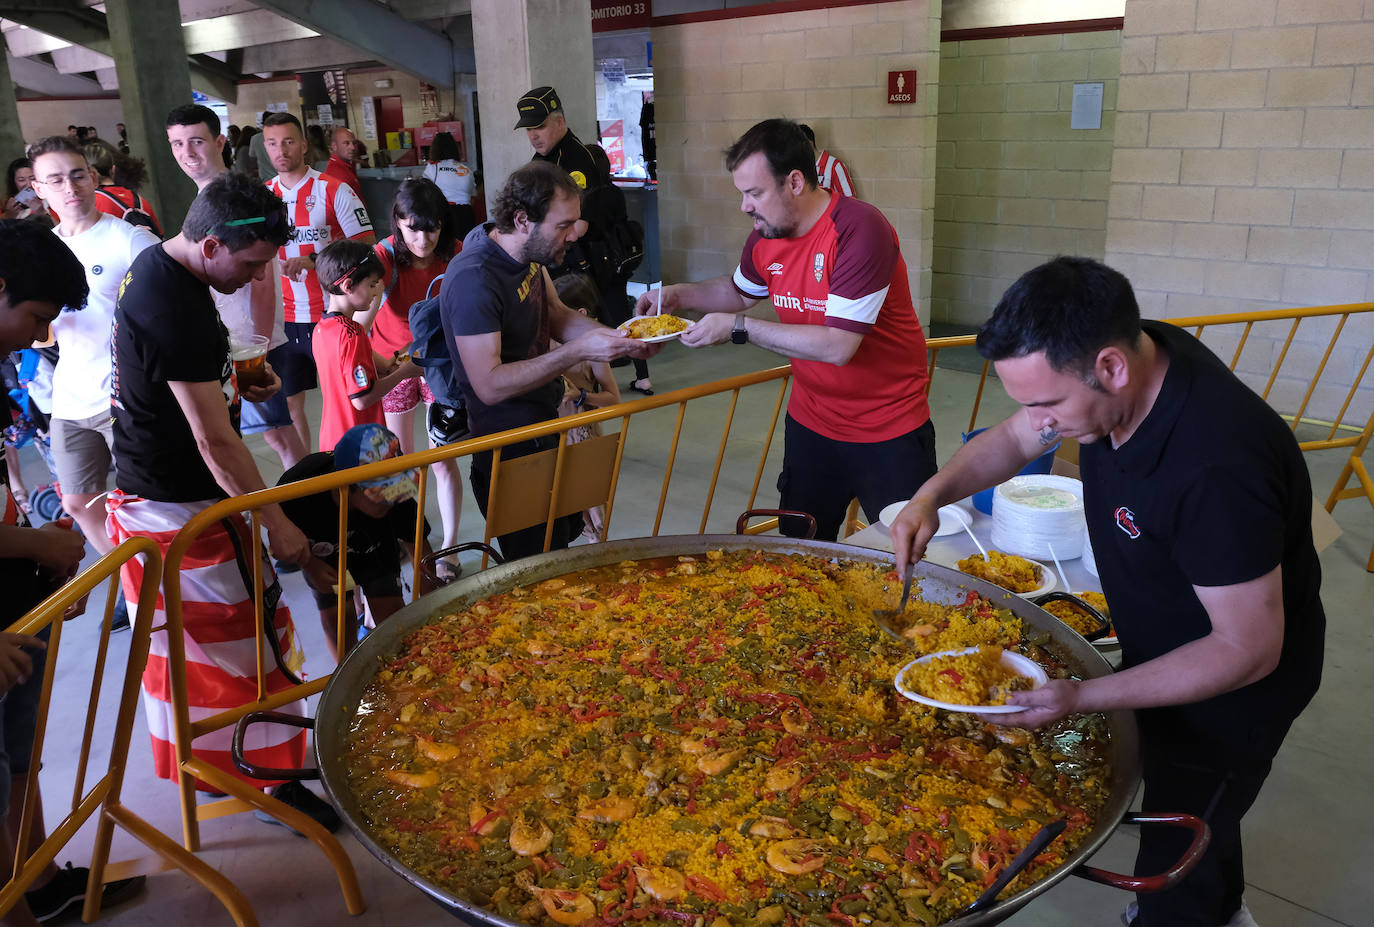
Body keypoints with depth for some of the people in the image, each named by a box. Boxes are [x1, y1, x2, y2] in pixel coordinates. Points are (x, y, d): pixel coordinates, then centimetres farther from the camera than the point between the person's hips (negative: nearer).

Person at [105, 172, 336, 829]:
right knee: (250, 638, 2)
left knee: (185, 640, 22)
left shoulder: (155, 266, 5)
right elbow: (214, 440, -26)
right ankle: (273, 782, 16)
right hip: (182, 510, -10)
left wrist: (233, 377, 6)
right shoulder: (175, 309, -27)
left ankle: (202, 766, 40)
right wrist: (276, 523, -19)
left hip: (144, 497, 10)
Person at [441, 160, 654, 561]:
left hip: (545, 421, 10)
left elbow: (557, 316, 9)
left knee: (566, 534, 24)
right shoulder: (474, 280, -29)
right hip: (512, 448, -9)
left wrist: (617, 337, -9)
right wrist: (576, 352, -34)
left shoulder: (526, 250, -2)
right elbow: (490, 385, -31)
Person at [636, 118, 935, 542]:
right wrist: (678, 295, 5)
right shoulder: (766, 236, -1)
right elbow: (740, 290, 22)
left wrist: (737, 327, -25)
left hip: (890, 432, -6)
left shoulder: (859, 229, -23)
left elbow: (838, 346, -29)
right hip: (811, 423, 6)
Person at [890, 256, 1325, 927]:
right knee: (1175, 798, 31)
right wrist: (931, 495, -15)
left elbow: (1247, 650, -32)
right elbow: (1012, 440, 1)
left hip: (1232, 688, -8)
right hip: (1166, 655, 8)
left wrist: (1084, 698, -34)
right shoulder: (1126, 357, -17)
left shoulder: (1218, 468, -41)